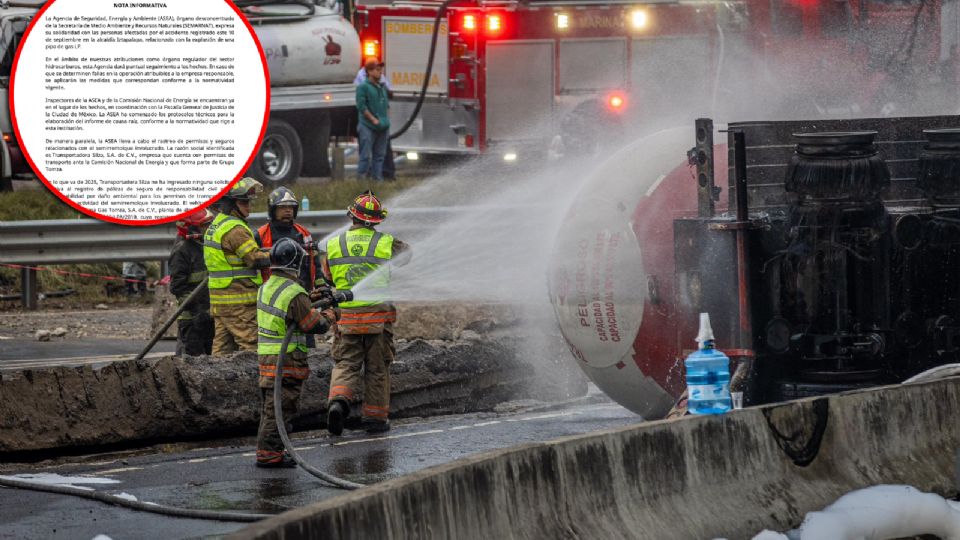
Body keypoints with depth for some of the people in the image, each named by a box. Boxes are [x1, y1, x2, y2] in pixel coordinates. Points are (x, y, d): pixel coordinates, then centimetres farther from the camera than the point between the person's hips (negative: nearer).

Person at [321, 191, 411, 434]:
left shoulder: (333, 244, 3)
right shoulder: (386, 243, -2)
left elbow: (324, 279, 9)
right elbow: (406, 253, 18)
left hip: (346, 316, 1)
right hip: (378, 314, -1)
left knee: (345, 364, 5)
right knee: (377, 368, 10)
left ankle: (338, 400, -21)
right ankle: (375, 417, 14)